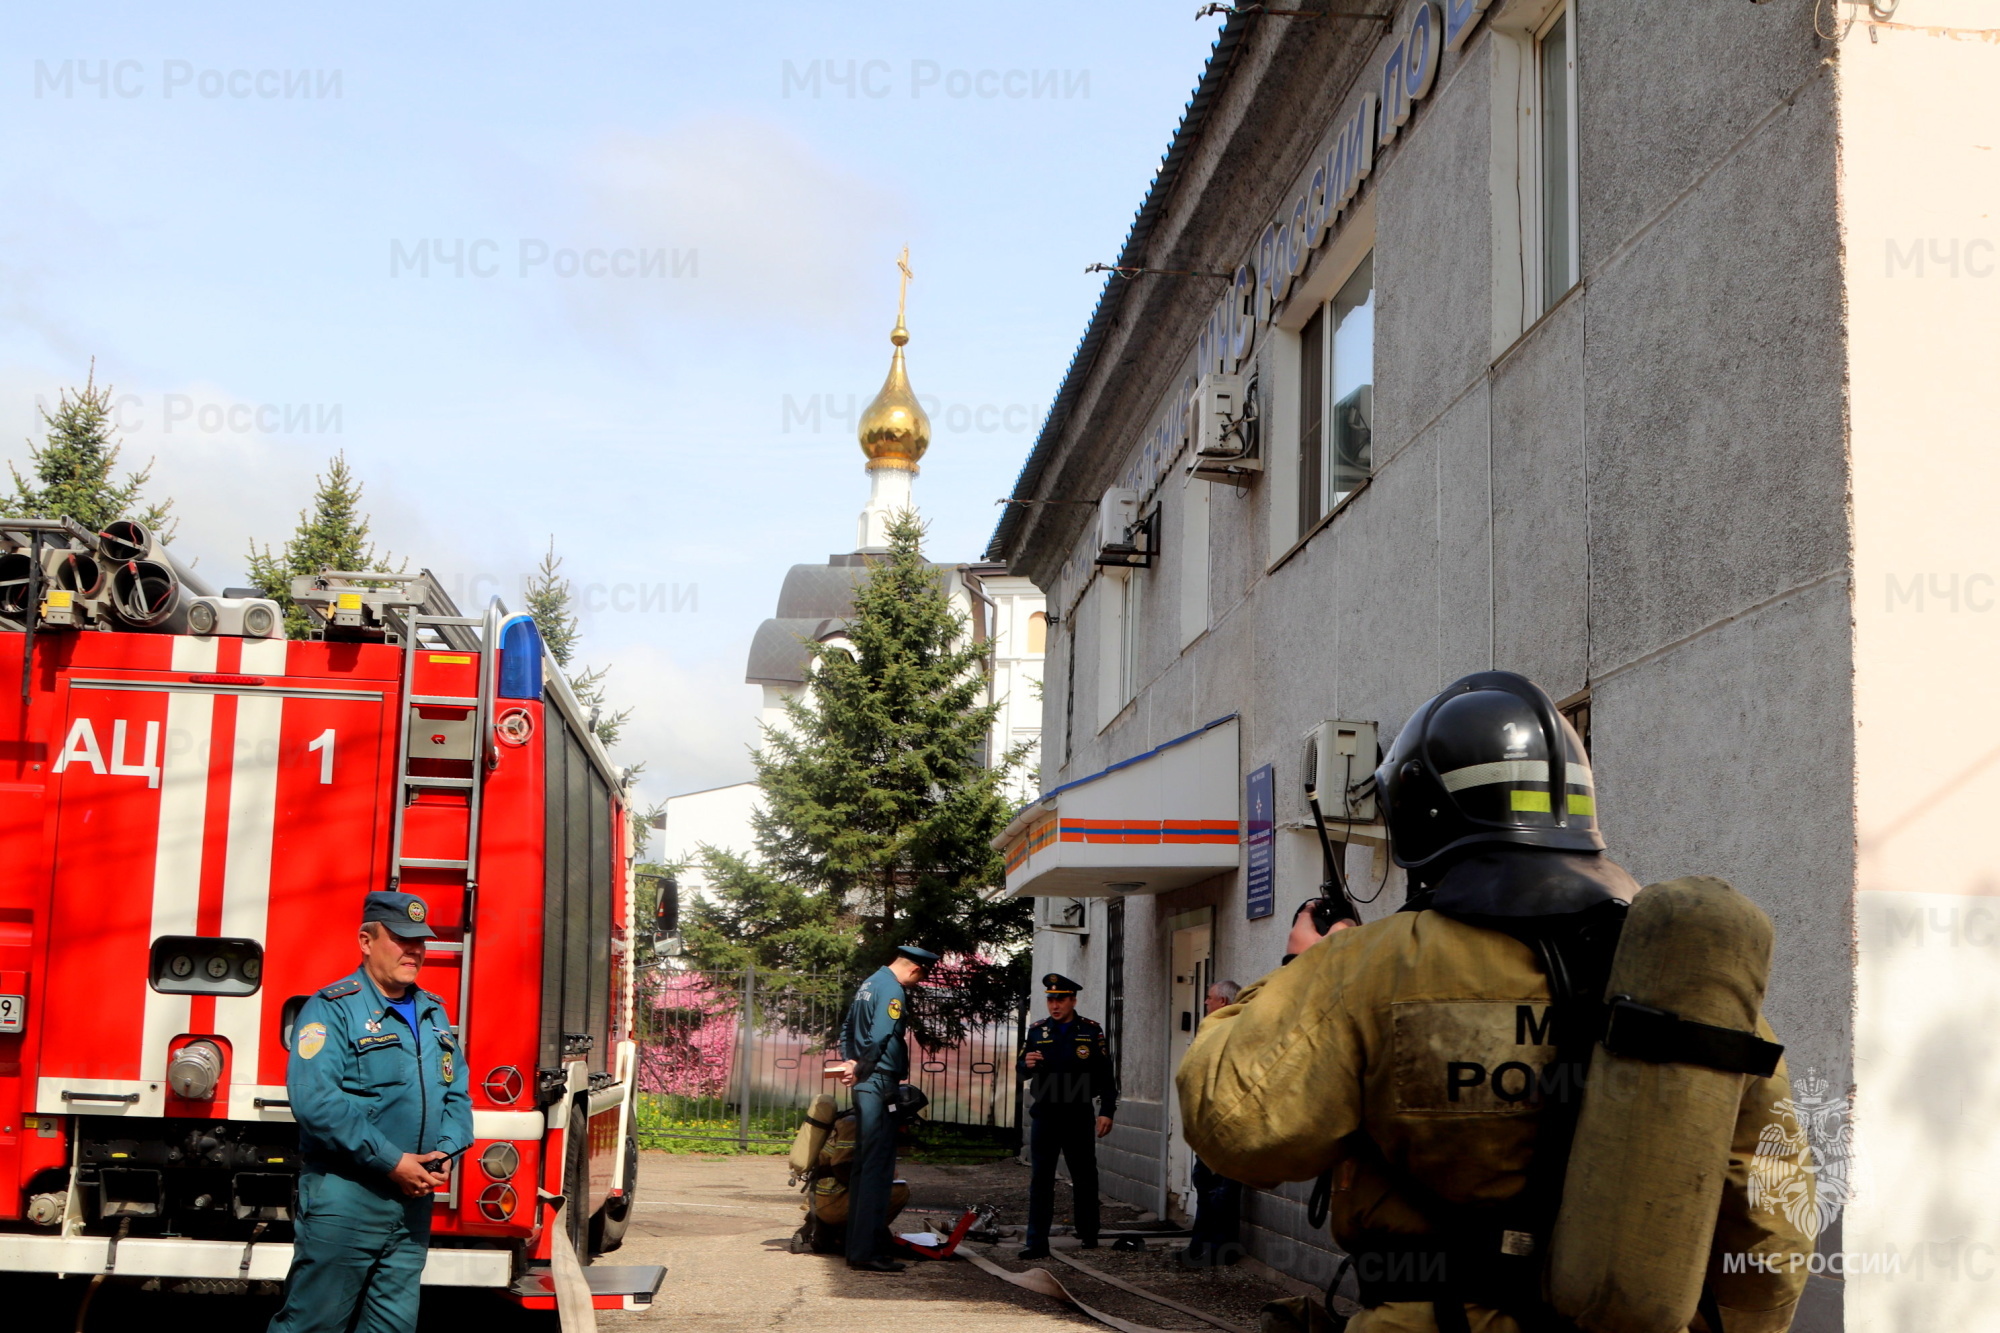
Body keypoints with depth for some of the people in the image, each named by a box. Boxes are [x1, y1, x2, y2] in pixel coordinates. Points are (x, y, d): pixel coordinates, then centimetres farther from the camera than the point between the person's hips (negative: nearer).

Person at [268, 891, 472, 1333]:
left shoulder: (434, 1013, 15)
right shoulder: (332, 1009, -9)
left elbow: (456, 1094, 17)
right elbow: (314, 1100, -21)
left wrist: (445, 1153, -5)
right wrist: (392, 1162, -20)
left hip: (413, 1203, 7)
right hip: (343, 1199, -7)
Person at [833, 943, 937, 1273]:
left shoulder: (869, 984, 18)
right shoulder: (893, 991, -13)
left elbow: (847, 1028, 21)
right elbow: (879, 1038, -21)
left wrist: (849, 1061, 8)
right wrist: (859, 1070, -7)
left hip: (865, 1085, 10)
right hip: (878, 1085, -10)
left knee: (864, 1165, 14)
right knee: (878, 1168, -8)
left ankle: (857, 1247, 19)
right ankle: (867, 1251, -8)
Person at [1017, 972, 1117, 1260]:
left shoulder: (1091, 1031, 1)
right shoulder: (1037, 1031, 7)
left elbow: (1106, 1075, 0)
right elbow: (1023, 1071, 9)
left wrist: (1107, 1111, -6)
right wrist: (1027, 1064, -15)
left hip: (1079, 1117, -1)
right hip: (1045, 1115, 1)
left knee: (1085, 1177, 9)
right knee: (1041, 1179, -1)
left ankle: (1089, 1234, 24)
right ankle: (1037, 1244, 0)